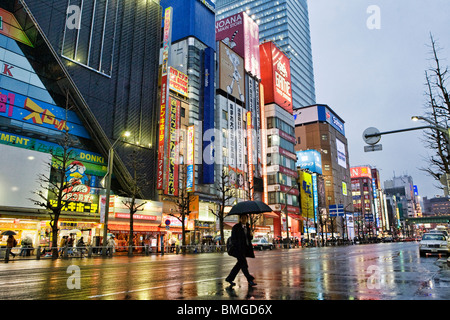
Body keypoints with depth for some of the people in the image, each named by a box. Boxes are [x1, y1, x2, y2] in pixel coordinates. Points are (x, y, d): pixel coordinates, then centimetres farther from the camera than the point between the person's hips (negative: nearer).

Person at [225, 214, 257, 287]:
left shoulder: (247, 227, 14)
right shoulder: (236, 227, -5)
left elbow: (249, 239, 17)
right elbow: (233, 239, -7)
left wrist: (251, 235, -4)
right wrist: (235, 248, -16)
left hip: (246, 248, 7)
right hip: (238, 248, -7)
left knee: (240, 264, 10)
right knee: (244, 264, -7)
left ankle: (229, 278, 21)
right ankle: (250, 280, -4)